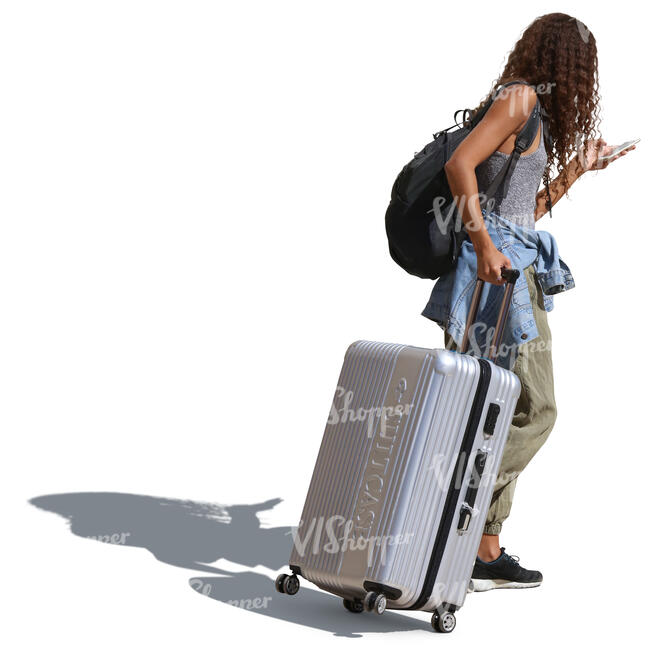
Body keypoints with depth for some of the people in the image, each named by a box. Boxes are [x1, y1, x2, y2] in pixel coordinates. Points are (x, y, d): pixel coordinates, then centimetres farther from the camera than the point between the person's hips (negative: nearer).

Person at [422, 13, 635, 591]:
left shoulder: (533, 110, 23)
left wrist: (577, 167, 27)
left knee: (504, 415, 8)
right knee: (533, 409, -10)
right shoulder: (521, 97, -5)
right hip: (500, 267, -10)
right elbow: (460, 163, -17)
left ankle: (485, 550, 11)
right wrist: (484, 242, -23)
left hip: (514, 266, 10)